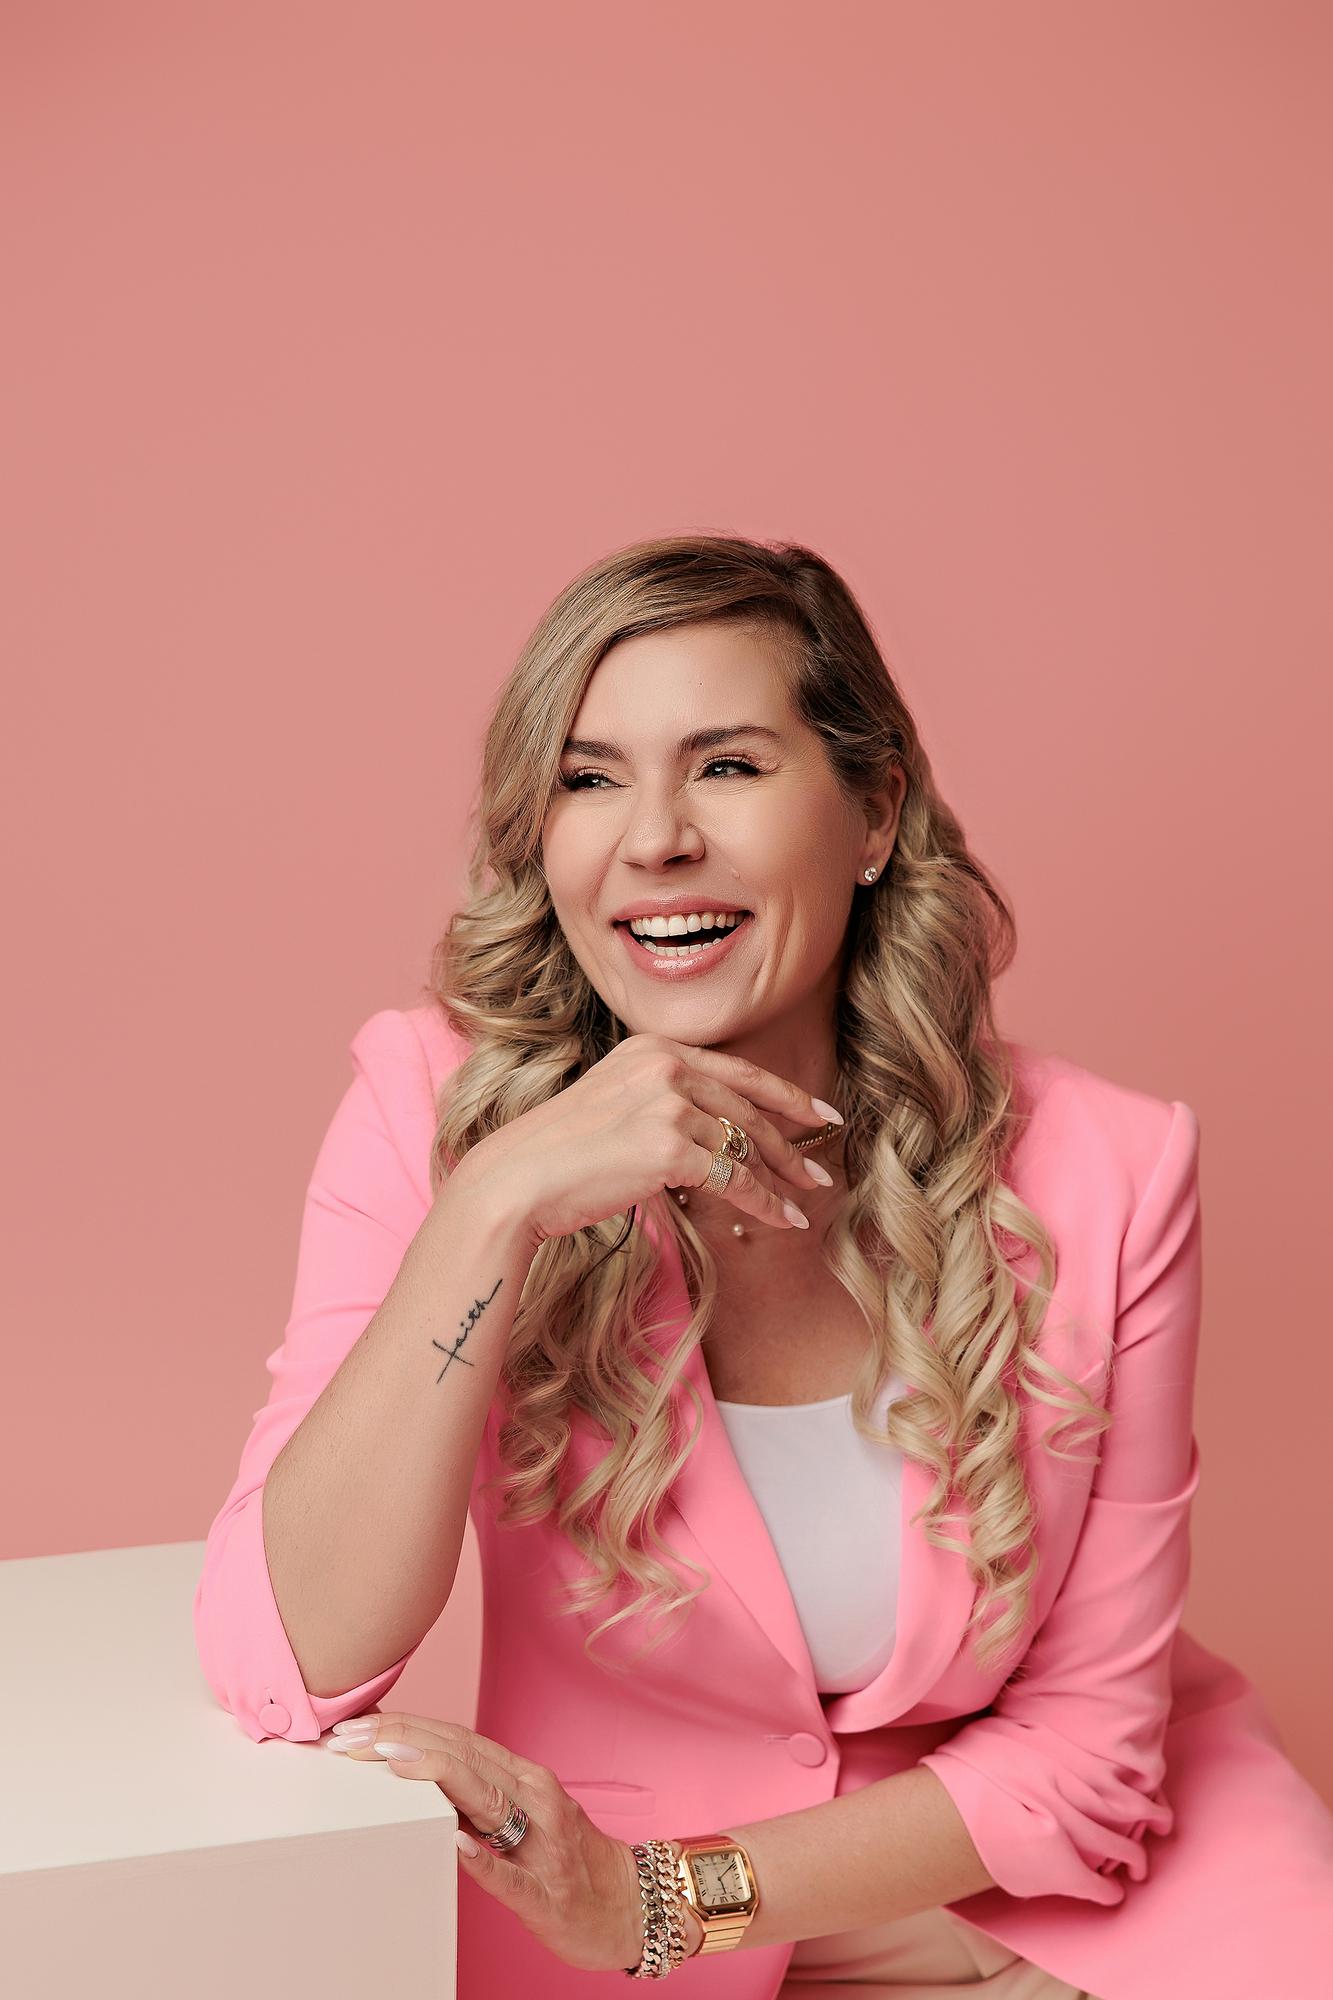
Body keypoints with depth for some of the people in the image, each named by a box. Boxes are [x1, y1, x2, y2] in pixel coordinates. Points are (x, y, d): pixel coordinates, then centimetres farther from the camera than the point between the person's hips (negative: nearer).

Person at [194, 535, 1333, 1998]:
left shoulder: (1103, 1173, -14)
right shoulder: (436, 1105, -14)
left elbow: (1084, 1745, -7)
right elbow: (286, 1671, -21)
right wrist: (496, 1205, -31)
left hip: (1014, 1877, -1)